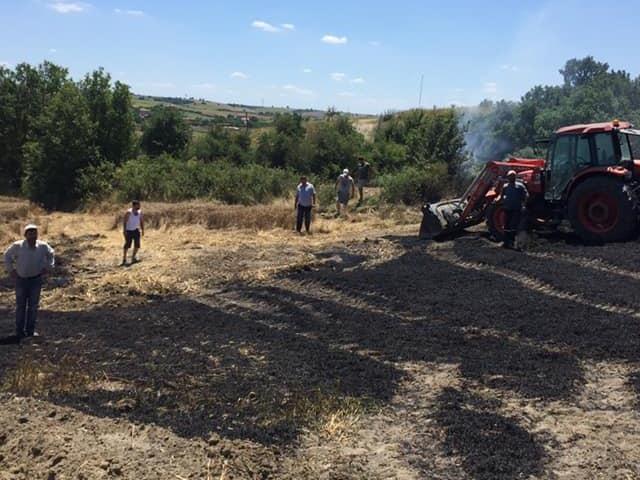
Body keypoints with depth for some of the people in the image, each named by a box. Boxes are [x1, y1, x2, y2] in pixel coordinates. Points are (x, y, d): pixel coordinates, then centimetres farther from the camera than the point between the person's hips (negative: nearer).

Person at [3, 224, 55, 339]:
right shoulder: (17, 246, -15)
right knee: (21, 306, 4)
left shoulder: (43, 246, -12)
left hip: (36, 279, 1)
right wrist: (11, 270, 1)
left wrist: (48, 267, 5)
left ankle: (30, 330, 16)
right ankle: (19, 331, 12)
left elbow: (50, 254, 11)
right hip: (21, 279, -1)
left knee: (33, 306, 7)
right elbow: (7, 256, 4)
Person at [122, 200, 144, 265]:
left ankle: (133, 258, 19)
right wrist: (124, 231, -22)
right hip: (129, 231, -6)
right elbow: (125, 222, -16)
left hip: (136, 230, 6)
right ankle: (124, 259, 2)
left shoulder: (140, 212, 2)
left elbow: (142, 221, 12)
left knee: (137, 245, 4)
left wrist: (142, 230, 9)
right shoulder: (129, 212, -15)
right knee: (127, 245, -5)